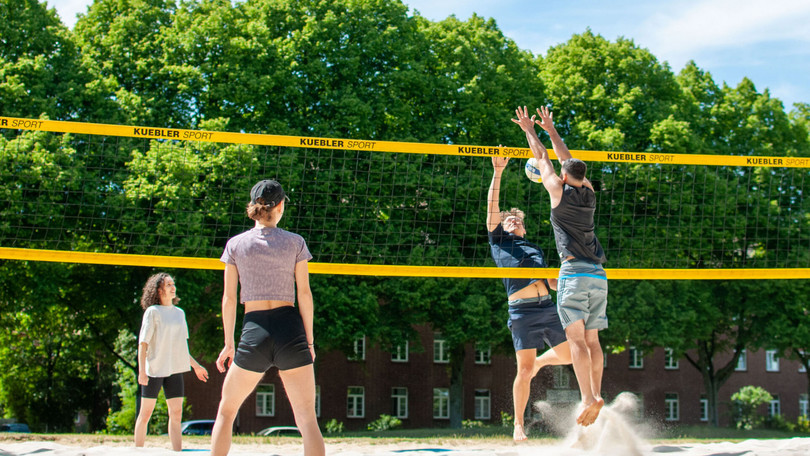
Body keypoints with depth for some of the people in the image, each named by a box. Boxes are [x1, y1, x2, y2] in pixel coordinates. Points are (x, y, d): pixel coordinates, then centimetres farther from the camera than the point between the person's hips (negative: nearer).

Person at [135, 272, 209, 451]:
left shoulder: (179, 313, 13)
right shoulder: (153, 312, -4)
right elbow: (143, 343, -8)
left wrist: (196, 366, 24)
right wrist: (141, 370, -17)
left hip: (175, 369, 5)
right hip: (154, 369, -5)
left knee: (176, 414, 2)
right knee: (145, 413, 1)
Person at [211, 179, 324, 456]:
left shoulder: (235, 244, 5)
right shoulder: (295, 243, 4)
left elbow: (229, 298, 5)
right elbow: (304, 293, 1)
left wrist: (229, 344, 11)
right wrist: (309, 339, 7)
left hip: (254, 331, 1)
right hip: (289, 327, 0)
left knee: (226, 411, 19)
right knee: (307, 418, -3)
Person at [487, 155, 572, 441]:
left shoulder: (535, 249, 30)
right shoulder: (499, 240, 16)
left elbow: (552, 281, 28)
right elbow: (492, 209, 6)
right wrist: (497, 173, 0)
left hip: (547, 307, 5)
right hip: (522, 310, -5)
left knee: (569, 355, 4)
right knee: (524, 369, -6)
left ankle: (539, 362, 34)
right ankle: (518, 424, 8)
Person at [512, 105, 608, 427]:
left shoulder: (560, 191, 2)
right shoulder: (589, 193, 15)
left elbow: (543, 159, 16)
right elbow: (568, 160, 30)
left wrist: (529, 130, 31)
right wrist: (550, 130, 41)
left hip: (575, 271, -6)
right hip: (598, 275, 6)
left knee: (576, 338, -12)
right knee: (592, 340, 9)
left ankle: (589, 398, -23)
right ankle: (596, 394, 4)